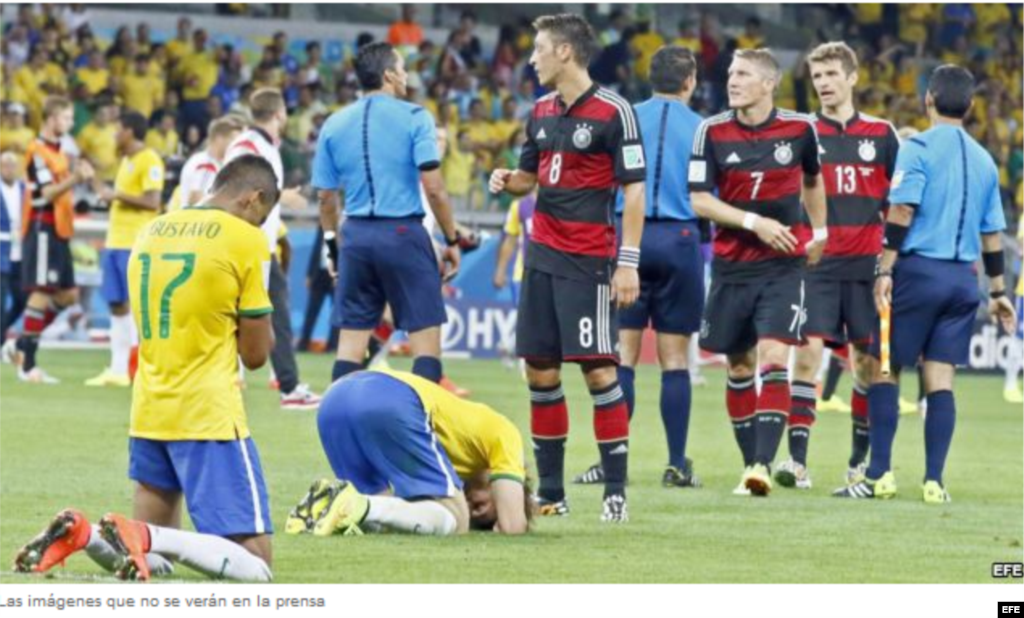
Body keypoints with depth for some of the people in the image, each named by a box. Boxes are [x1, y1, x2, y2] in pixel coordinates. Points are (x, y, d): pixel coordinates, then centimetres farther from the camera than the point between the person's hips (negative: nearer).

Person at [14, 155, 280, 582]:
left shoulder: (152, 231, 12)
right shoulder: (245, 240, -6)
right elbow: (256, 353, -4)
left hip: (148, 415, 7)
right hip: (209, 418, -7)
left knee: (155, 558, 19)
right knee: (255, 568, -6)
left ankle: (81, 533, -9)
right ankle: (145, 536, -27)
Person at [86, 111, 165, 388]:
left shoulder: (149, 161, -9)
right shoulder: (126, 161, 19)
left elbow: (152, 201, -17)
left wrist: (117, 195, -13)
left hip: (137, 244, -9)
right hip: (116, 241, 9)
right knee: (116, 305, 7)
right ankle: (118, 369, 9)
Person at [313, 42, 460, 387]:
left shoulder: (334, 125, 9)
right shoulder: (414, 118, -4)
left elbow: (326, 197, 11)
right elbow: (433, 187, -9)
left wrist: (333, 243, 22)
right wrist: (452, 241, -1)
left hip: (356, 235, 4)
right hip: (403, 233, -4)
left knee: (351, 342, 7)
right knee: (426, 338, 0)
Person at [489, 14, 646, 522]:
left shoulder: (612, 112, -9)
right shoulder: (541, 112, 11)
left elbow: (634, 189, -10)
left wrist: (629, 263, -14)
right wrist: (509, 181, -1)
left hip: (589, 262, -7)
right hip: (543, 253, 7)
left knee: (598, 369, -9)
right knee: (540, 372, 6)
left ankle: (616, 493, -5)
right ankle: (550, 493, 12)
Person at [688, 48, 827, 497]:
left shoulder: (800, 129, -2)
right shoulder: (713, 132, -4)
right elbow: (699, 200, -9)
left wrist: (820, 232, 21)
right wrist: (754, 222, -18)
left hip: (784, 265, -2)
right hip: (732, 266, 2)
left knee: (773, 357, -16)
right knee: (739, 366, 8)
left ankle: (763, 465, -22)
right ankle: (750, 462, 20)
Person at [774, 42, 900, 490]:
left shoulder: (881, 134, 7)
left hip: (865, 265, 1)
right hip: (815, 264, -1)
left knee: (867, 361, 4)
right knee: (807, 354, -11)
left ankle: (861, 460, 15)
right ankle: (797, 460, -13)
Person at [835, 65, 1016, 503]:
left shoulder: (919, 148, -5)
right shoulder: (983, 160, 12)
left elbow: (902, 212, -13)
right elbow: (993, 233, 15)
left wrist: (884, 271, -12)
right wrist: (998, 292, 21)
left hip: (919, 270, -5)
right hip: (963, 278, 5)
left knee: (885, 369, 3)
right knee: (941, 380, 4)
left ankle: (879, 475, -2)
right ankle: (934, 480, -1)